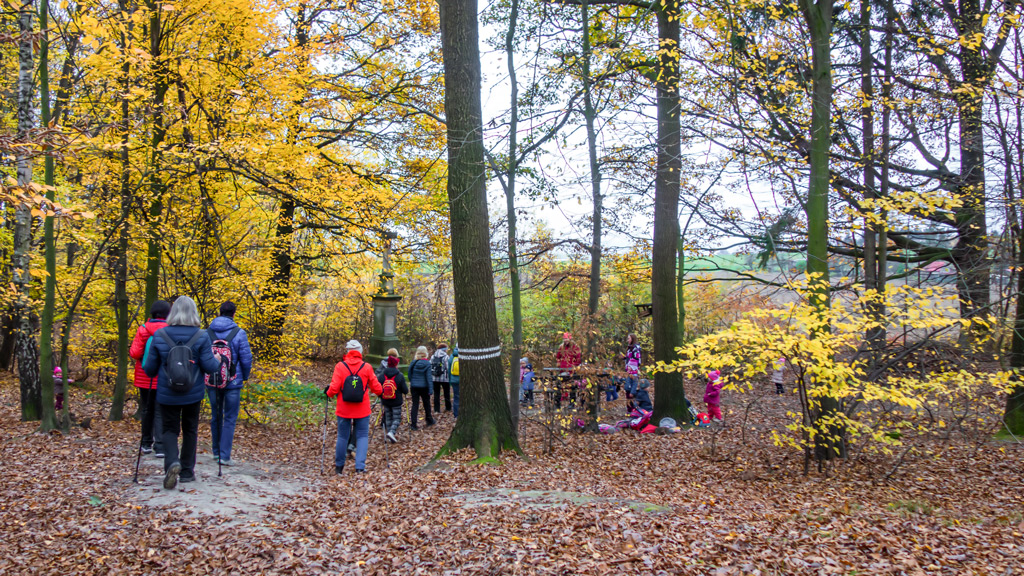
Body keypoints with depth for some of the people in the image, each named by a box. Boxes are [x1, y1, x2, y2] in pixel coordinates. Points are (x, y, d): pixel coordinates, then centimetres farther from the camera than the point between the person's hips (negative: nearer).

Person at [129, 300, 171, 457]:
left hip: (145, 378, 2)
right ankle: (160, 446, -6)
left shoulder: (143, 330, -5)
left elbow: (135, 353, -10)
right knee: (160, 412, 2)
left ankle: (147, 444, 26)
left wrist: (130, 350, 12)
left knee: (146, 410, 16)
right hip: (164, 379, -2)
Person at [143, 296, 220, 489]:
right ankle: (187, 471, 21)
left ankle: (172, 462, -16)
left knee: (170, 429, 10)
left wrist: (150, 373, 22)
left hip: (167, 394, 0)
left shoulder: (159, 335, -6)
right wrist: (219, 363, 10)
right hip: (193, 394, 0)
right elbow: (209, 365, -11)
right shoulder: (201, 336, -10)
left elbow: (150, 368, -1)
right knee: (190, 430, 16)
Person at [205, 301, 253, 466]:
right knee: (230, 419, 2)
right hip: (232, 382, -4)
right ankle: (224, 456, -2)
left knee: (215, 417, 17)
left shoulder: (208, 332, 1)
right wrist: (245, 377, 9)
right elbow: (246, 358, -8)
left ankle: (216, 452, 25)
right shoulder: (239, 333, -10)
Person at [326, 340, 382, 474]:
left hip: (343, 409, 1)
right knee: (362, 436, 9)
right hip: (362, 410, -1)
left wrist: (328, 393, 11)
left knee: (342, 437, 13)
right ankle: (360, 467, 0)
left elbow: (334, 387, -11)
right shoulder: (366, 367, -6)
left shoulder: (340, 366, -8)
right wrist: (381, 391, 22)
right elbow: (376, 387, 0)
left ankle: (339, 466, 25)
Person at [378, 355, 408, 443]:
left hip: (385, 401, 3)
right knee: (397, 418, 6)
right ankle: (392, 432, -17)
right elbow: (405, 391, -10)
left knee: (388, 418, 16)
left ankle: (390, 437, 17)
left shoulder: (382, 375, -4)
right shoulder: (400, 376, -11)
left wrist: (381, 396, 13)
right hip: (396, 402, -3)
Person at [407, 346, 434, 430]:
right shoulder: (427, 364, -10)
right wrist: (431, 389, -10)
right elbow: (429, 377, -11)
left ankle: (413, 424, -1)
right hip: (424, 387, -1)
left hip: (414, 387, 1)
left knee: (415, 404, 5)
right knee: (426, 404, 16)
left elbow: (409, 376, 3)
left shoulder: (413, 363, -4)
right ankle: (429, 421, 30)